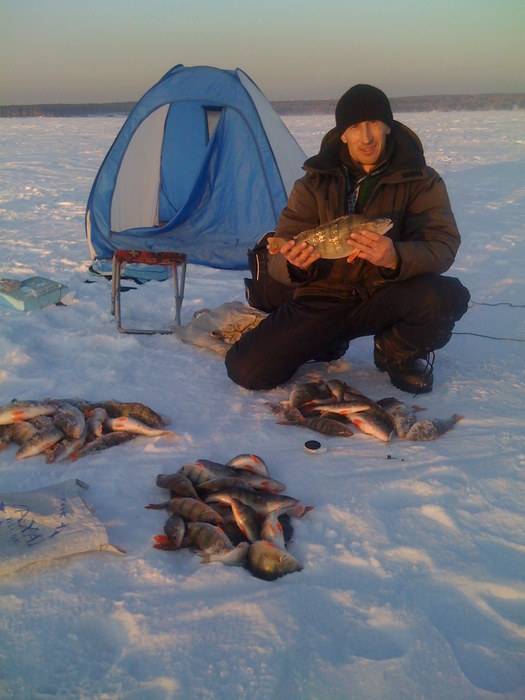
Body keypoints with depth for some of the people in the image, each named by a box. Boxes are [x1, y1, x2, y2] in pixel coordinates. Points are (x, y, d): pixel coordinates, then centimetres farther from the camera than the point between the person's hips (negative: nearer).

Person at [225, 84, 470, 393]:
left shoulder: (421, 180, -6)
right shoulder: (315, 182, -3)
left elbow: (442, 246, -17)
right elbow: (279, 257, -5)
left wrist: (395, 258, -39)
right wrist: (294, 263, -31)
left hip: (385, 297, -1)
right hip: (324, 299, 2)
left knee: (447, 296, -34)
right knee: (248, 369, -15)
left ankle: (398, 352, 1)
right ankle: (328, 341, 16)